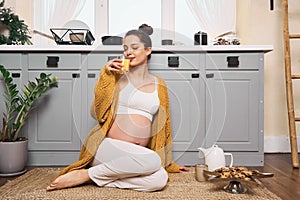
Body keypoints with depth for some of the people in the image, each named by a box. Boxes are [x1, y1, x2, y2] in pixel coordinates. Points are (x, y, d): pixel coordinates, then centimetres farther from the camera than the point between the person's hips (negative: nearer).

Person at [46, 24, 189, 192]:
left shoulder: (159, 85, 13)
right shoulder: (117, 77, 6)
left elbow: (162, 126, 19)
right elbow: (96, 113, -3)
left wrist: (168, 162, 22)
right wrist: (105, 76, -8)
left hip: (139, 155, 4)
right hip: (106, 145, -4)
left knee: (159, 179, -27)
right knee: (152, 160, -32)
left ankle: (92, 176, -11)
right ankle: (85, 174, -14)